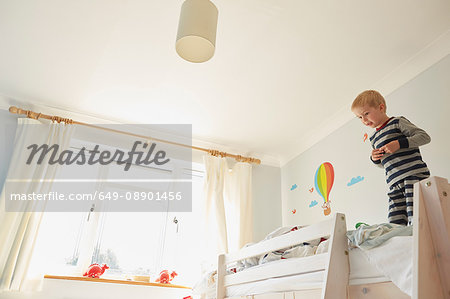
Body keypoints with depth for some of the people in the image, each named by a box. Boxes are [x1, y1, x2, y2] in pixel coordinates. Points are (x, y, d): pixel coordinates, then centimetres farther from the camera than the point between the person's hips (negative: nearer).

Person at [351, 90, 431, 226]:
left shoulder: (397, 122, 4)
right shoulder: (374, 139, 23)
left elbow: (425, 136, -3)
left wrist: (399, 143, -14)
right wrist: (375, 159, 8)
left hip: (414, 175, -6)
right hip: (394, 185, 6)